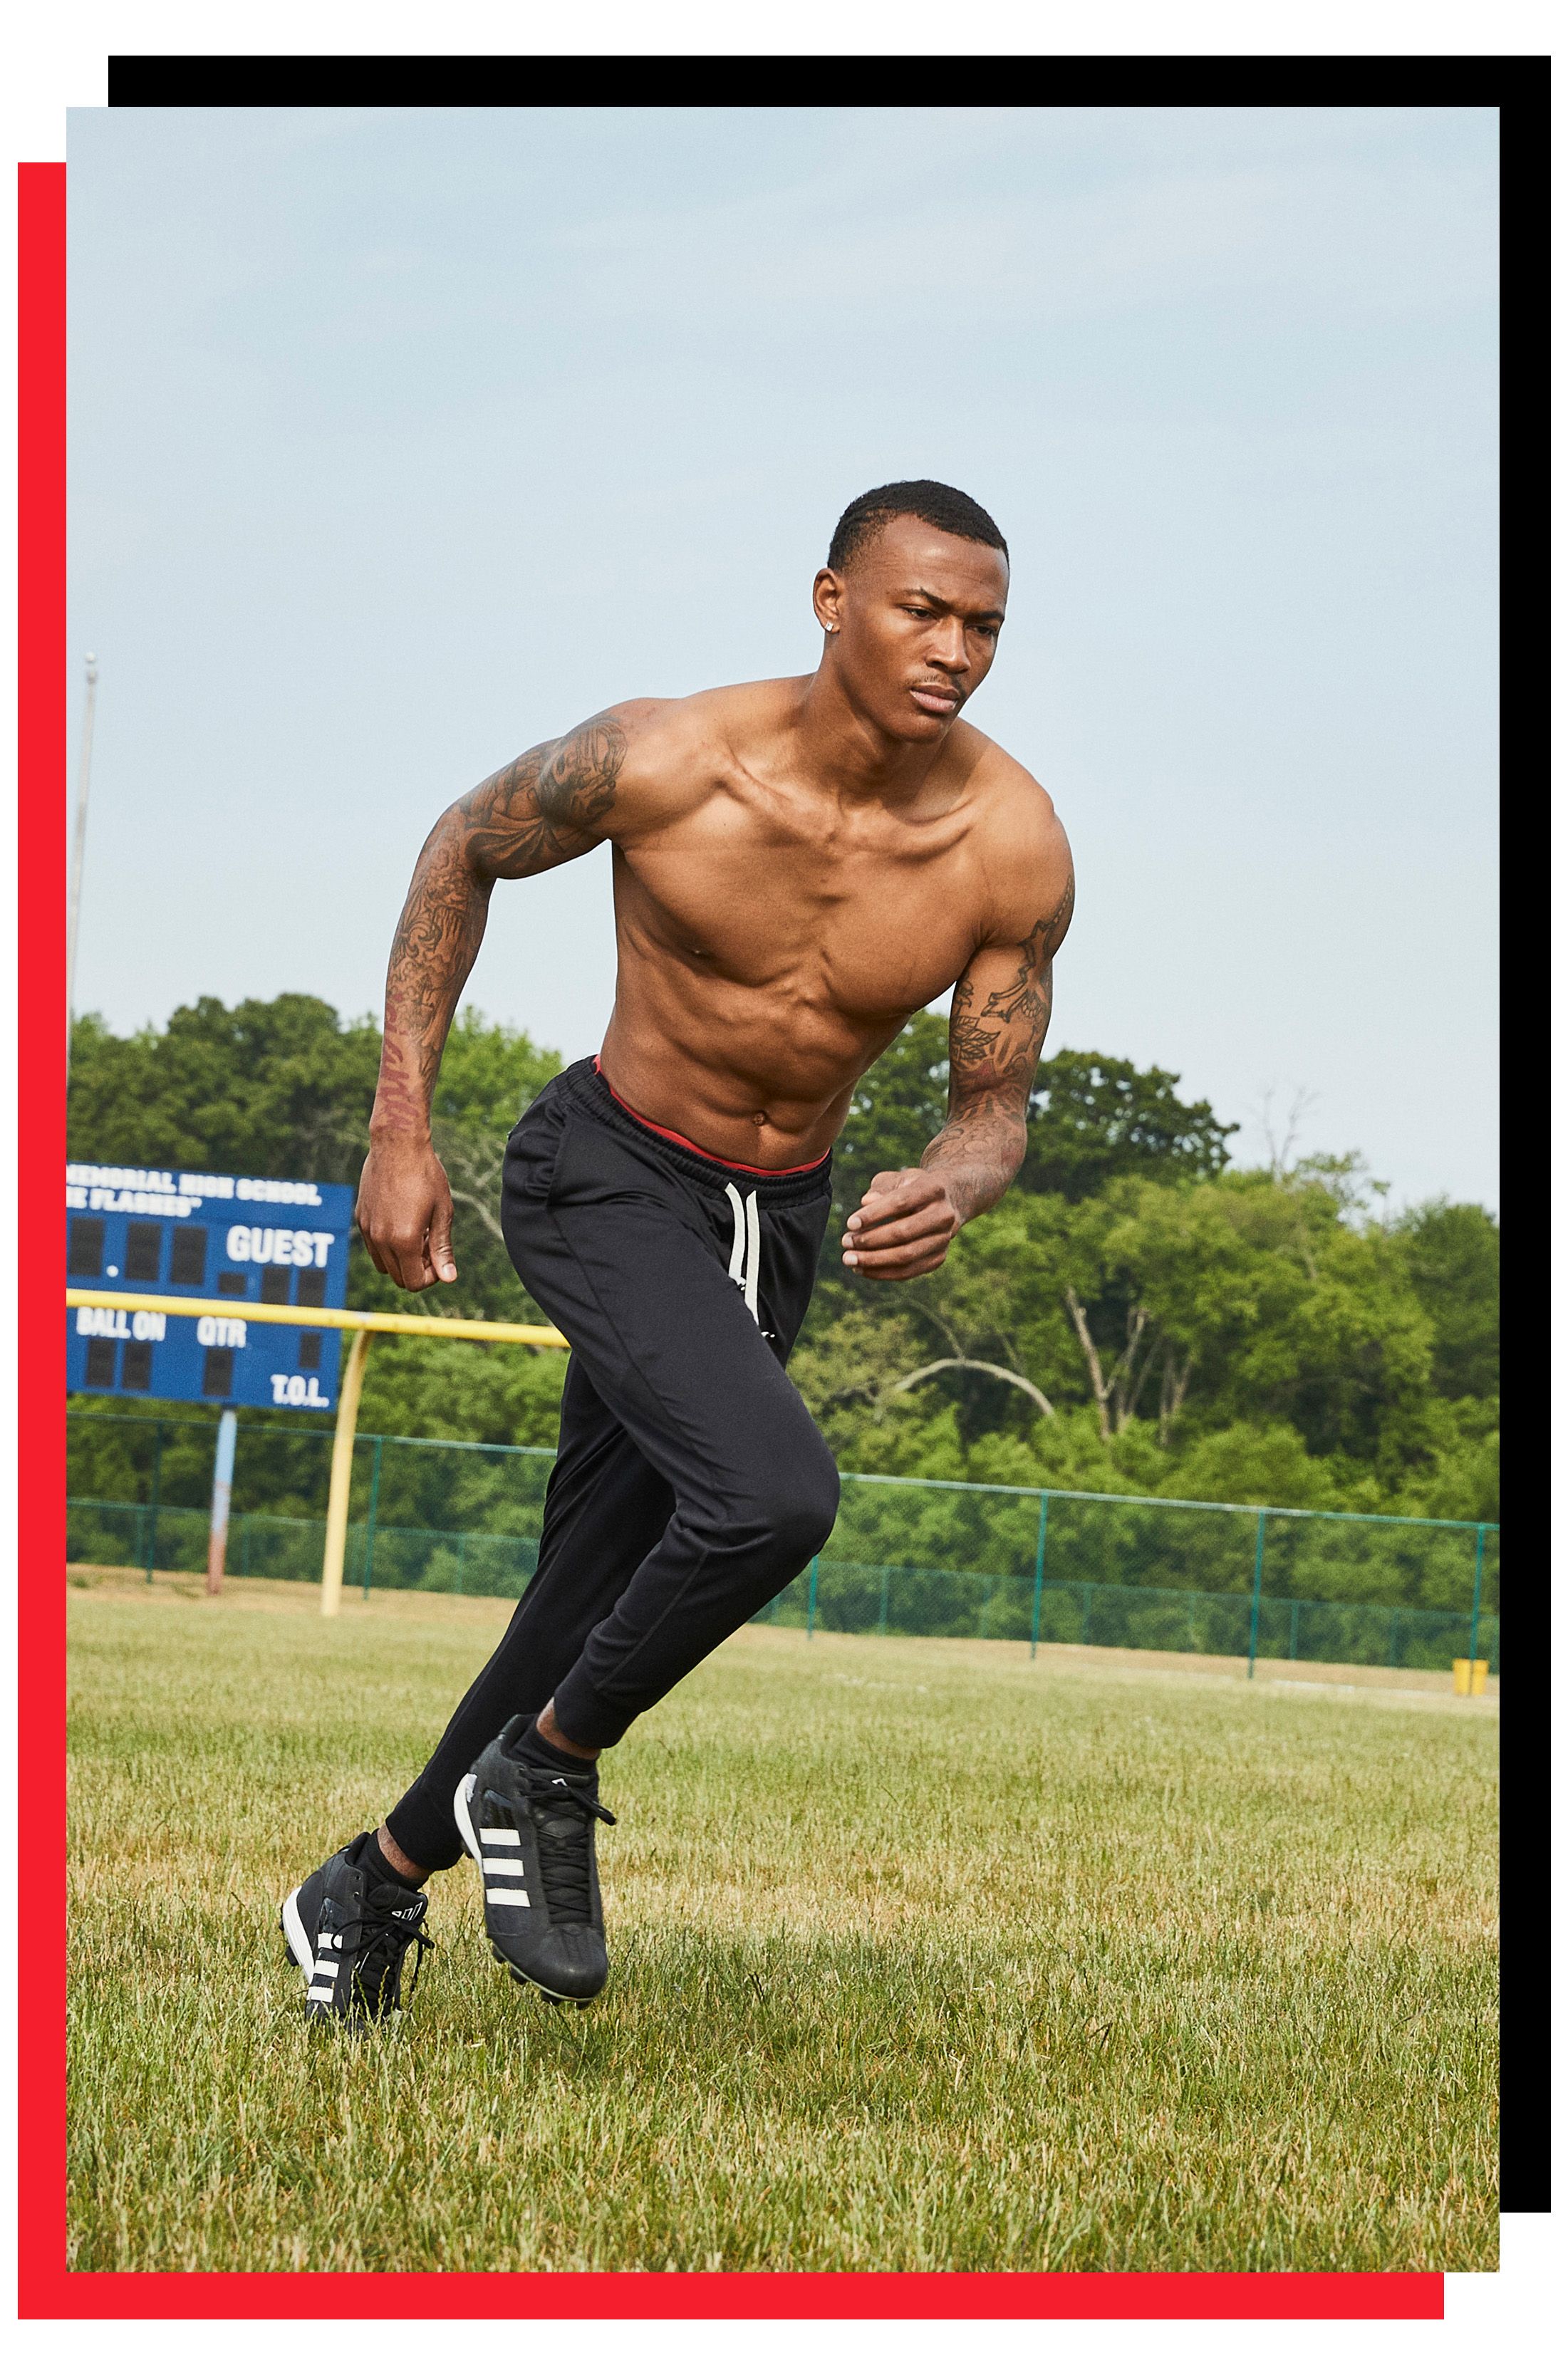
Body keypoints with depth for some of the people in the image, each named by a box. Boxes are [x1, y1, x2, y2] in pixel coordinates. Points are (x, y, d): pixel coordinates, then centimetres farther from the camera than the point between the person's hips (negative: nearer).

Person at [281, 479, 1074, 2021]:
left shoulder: (1016, 851, -16)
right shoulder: (661, 763, -23)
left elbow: (994, 1105, -3)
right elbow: (464, 851, -3)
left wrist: (949, 1192, -28)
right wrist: (400, 1130, -6)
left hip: (777, 1223, 5)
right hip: (608, 1183, -5)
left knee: (594, 1606, 12)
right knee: (771, 1495, -29)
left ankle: (377, 1887, 34)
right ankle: (544, 1776, -5)